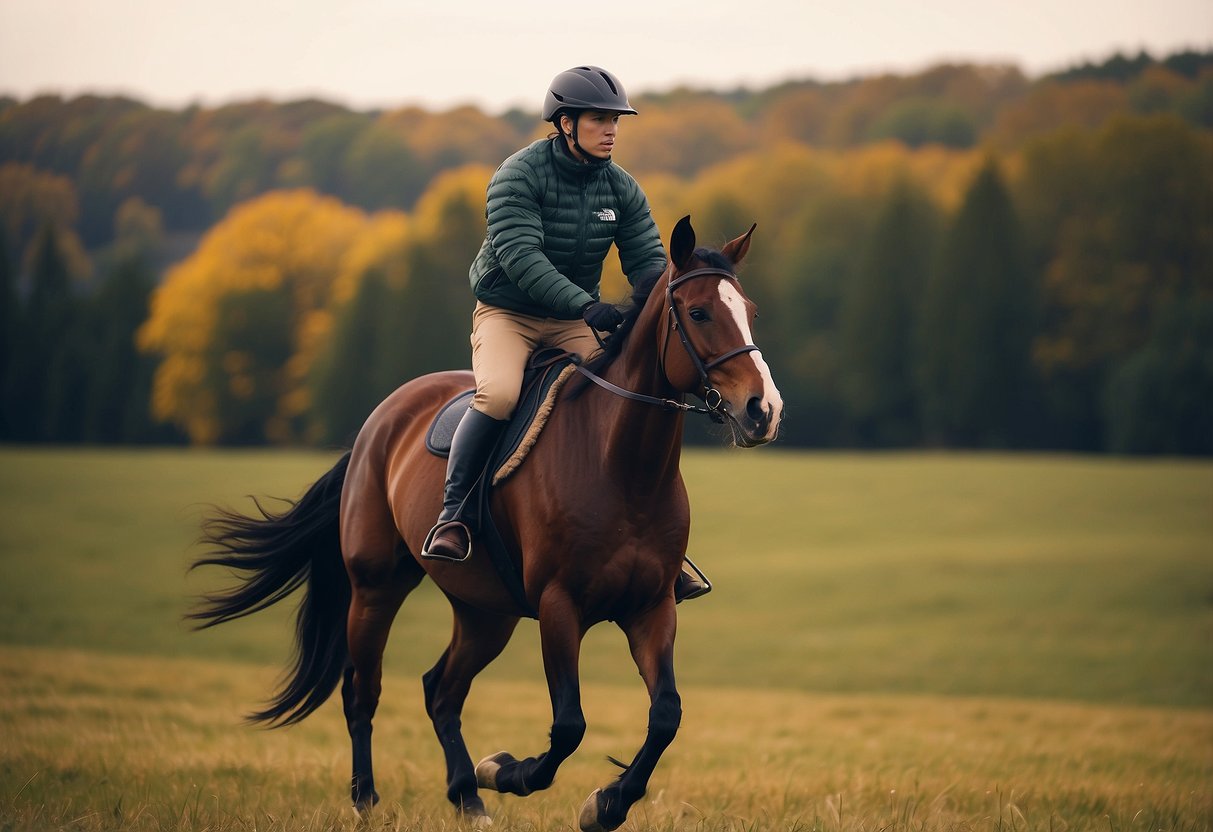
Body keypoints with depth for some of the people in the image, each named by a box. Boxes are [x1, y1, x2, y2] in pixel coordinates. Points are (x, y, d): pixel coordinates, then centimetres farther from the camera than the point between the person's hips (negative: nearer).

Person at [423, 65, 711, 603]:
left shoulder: (621, 189, 0)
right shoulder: (519, 176, -16)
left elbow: (648, 260, 0)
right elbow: (519, 255, -28)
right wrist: (587, 305, -39)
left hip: (573, 321, 5)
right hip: (507, 312, -5)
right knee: (498, 395, -34)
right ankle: (450, 516, -22)